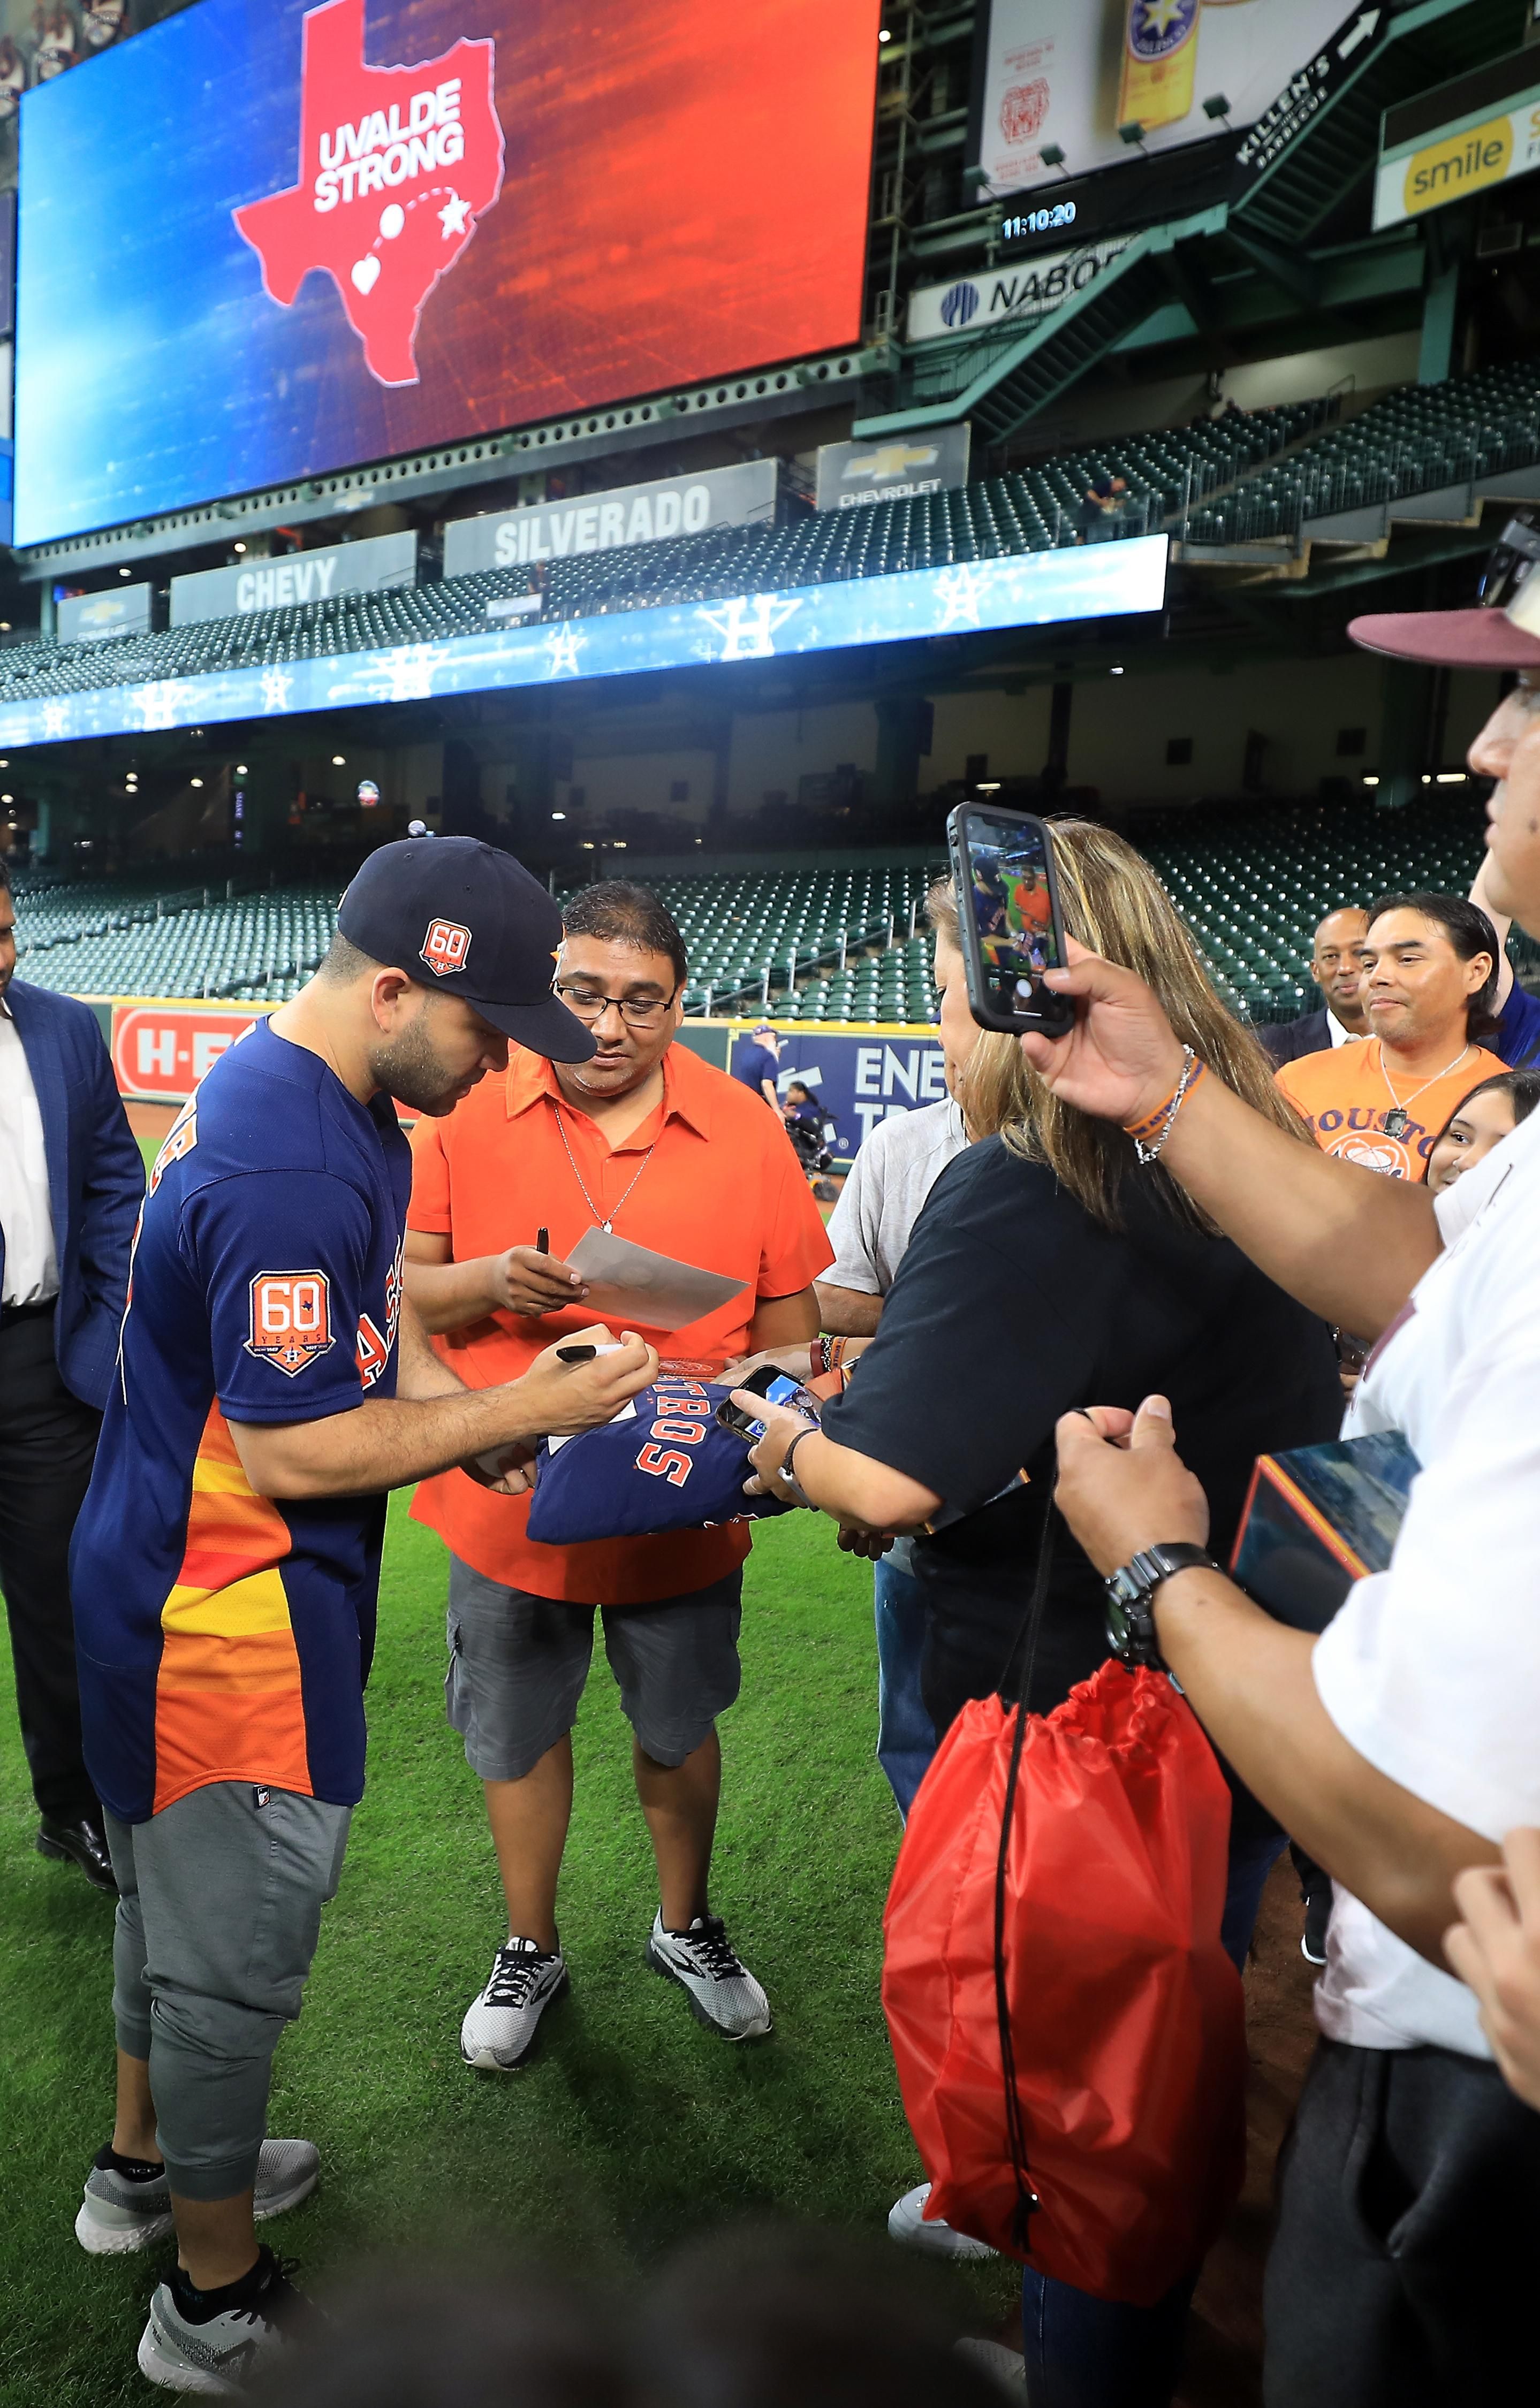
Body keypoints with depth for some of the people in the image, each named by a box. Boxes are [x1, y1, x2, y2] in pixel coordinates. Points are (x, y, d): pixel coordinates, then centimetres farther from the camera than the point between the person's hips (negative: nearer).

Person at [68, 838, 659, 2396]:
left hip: (169, 1594, 10)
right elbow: (291, 1454, -27)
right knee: (231, 1958, 9)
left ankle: (142, 2167, 50)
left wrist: (447, 1402, 1)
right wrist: (522, 1410, -21)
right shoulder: (290, 1170, -30)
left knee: (172, 1889, 27)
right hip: (227, 1624, -10)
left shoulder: (329, 1103, 3)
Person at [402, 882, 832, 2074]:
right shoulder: (474, 1114, -8)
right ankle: (532, 1951, 43)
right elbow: (401, 1287, -4)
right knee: (519, 1736, 18)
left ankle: (685, 1927, 47)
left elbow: (791, 1310, -1)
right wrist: (488, 1283, -24)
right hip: (512, 1501, 0)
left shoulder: (746, 1128, -8)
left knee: (680, 1730, 20)